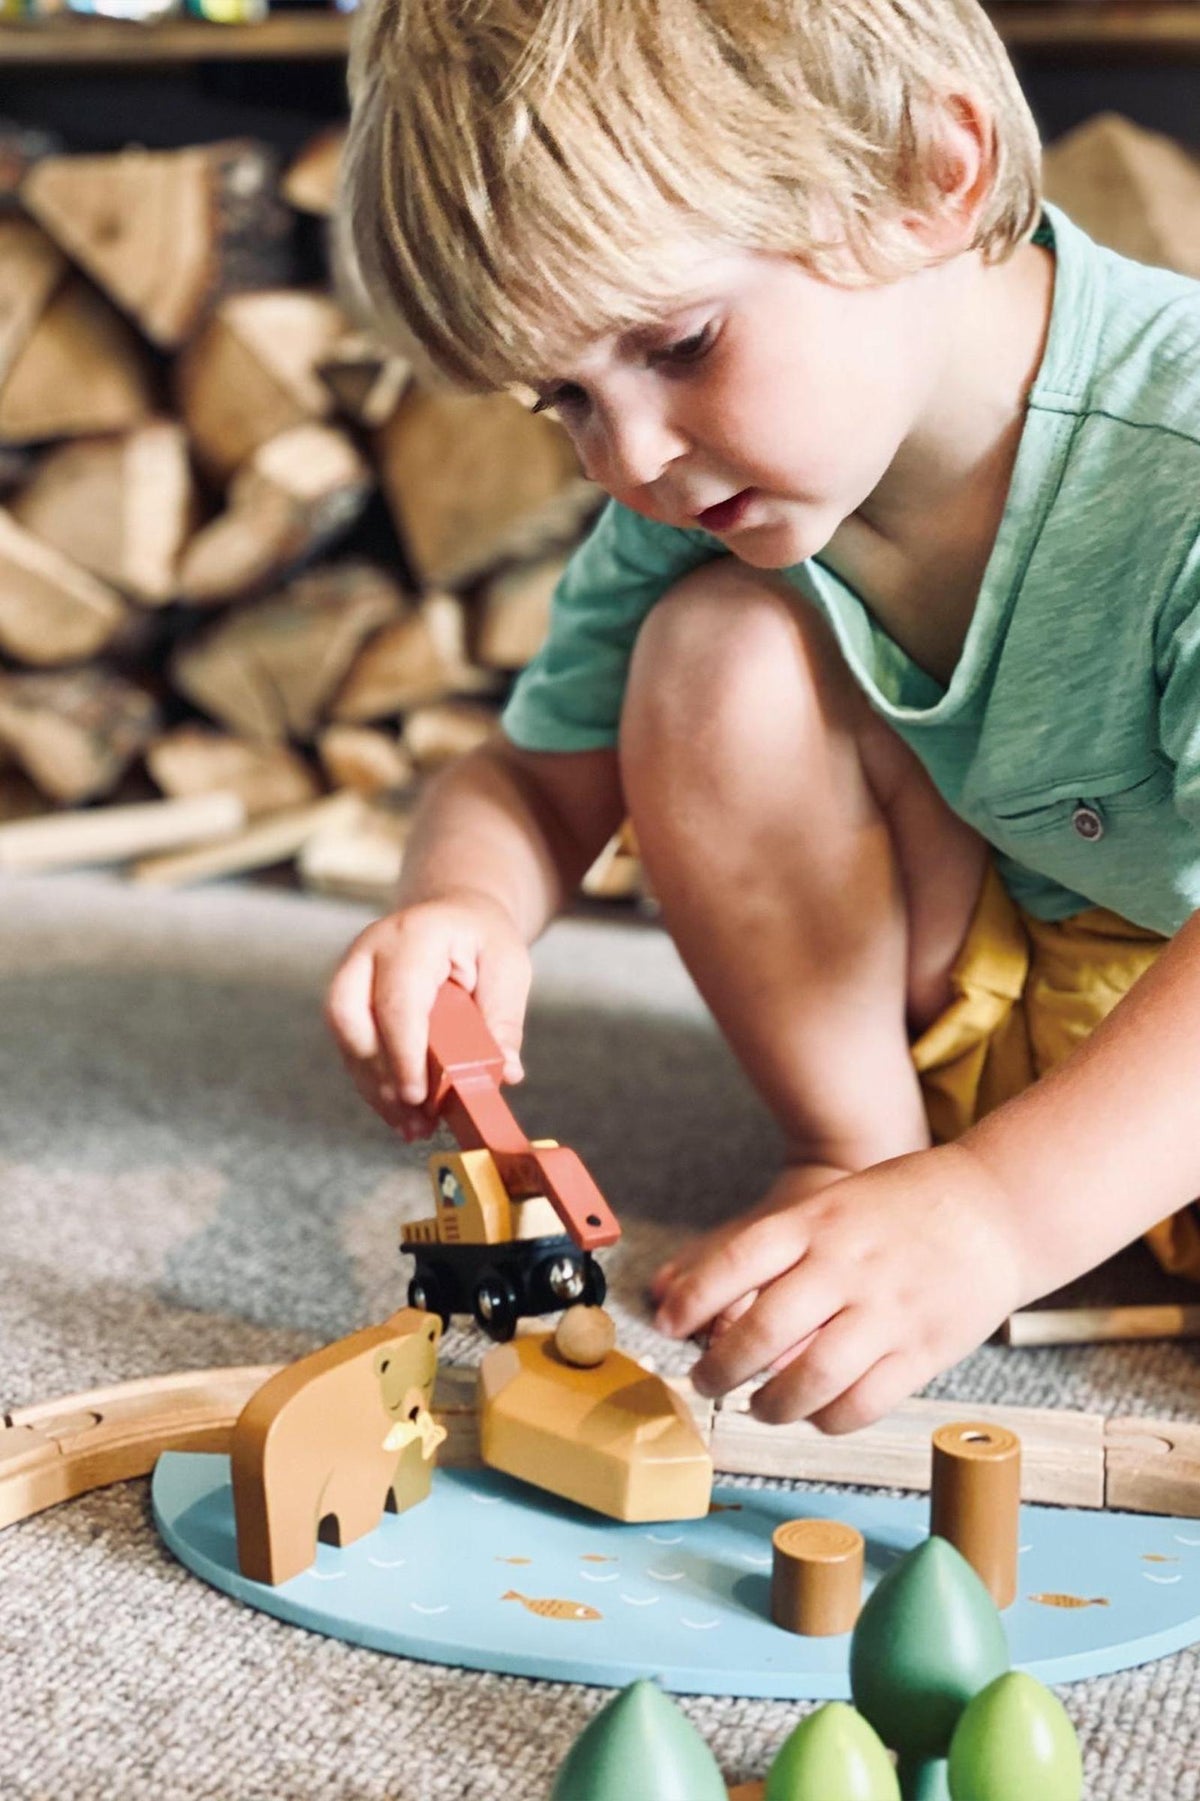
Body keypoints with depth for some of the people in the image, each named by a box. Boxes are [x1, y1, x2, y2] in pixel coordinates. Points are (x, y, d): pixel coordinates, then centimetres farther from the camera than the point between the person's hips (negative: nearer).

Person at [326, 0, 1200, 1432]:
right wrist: (460, 902, -25)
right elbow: (538, 779, -1)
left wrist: (993, 1210, -52)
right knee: (715, 646, -19)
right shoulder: (684, 510, -12)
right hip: (974, 1009, 6)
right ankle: (858, 1152, -8)